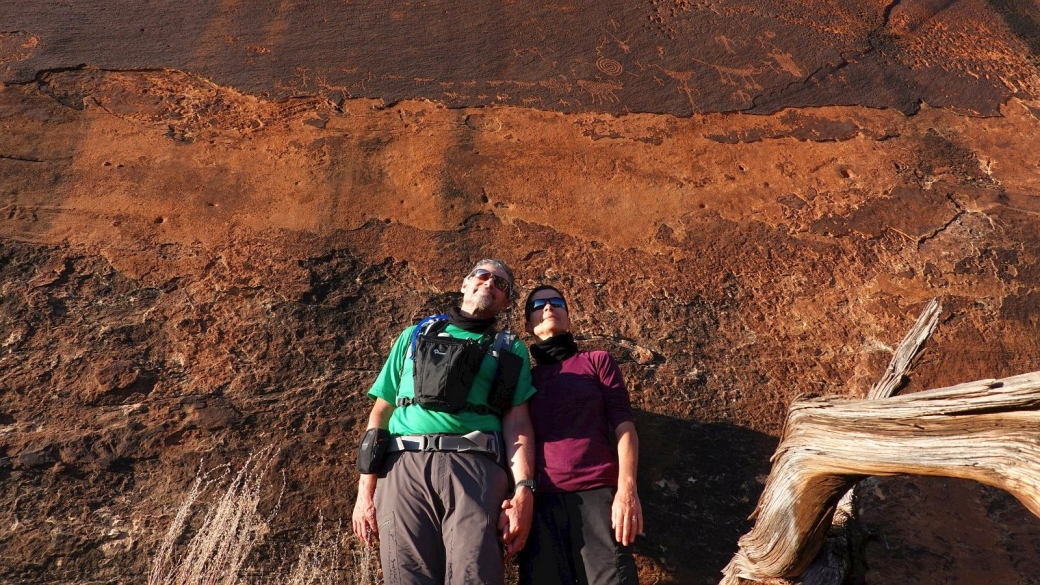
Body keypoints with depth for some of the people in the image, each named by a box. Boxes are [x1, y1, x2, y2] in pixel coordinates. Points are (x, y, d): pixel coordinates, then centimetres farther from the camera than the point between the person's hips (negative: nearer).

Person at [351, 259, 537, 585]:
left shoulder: (510, 349, 20)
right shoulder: (415, 336, 24)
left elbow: (517, 421, 7)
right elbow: (381, 412, 19)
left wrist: (524, 488, -9)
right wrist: (366, 490, 8)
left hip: (474, 465, -1)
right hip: (404, 465, 1)